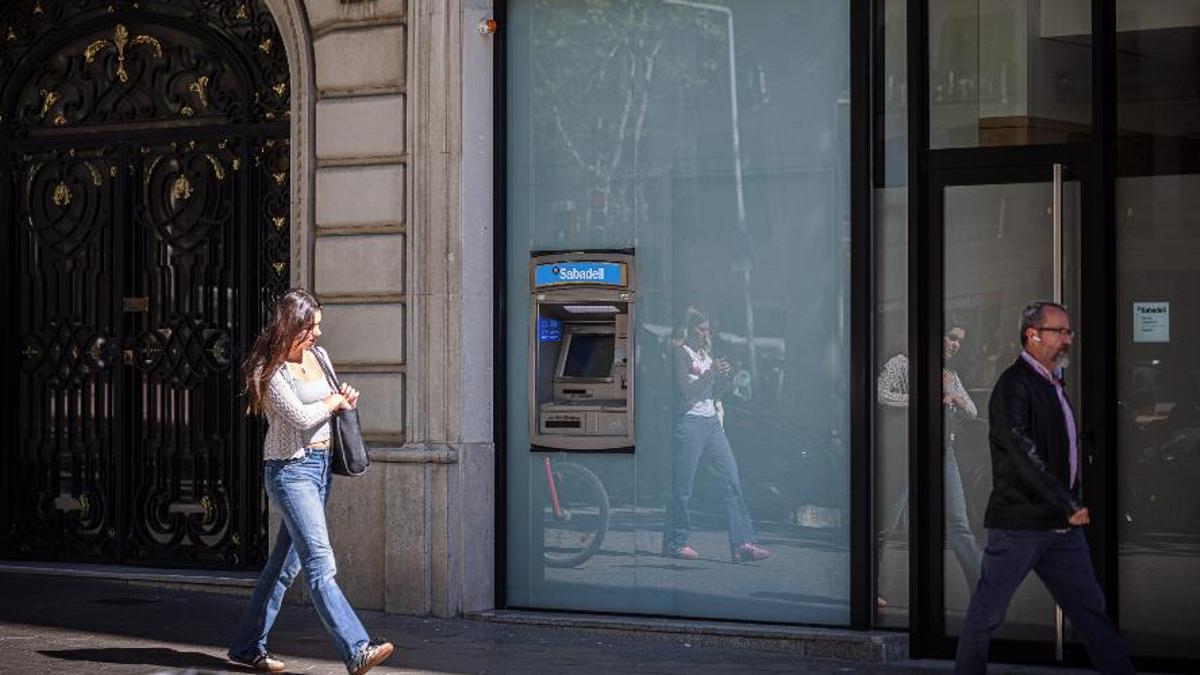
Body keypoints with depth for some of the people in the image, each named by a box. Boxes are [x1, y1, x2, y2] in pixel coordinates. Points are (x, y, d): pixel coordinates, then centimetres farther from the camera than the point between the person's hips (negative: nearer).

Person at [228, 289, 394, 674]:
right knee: (320, 565, -15)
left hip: (321, 466, 8)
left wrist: (347, 399, 4)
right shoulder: (269, 368, -10)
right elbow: (301, 416, -19)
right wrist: (333, 402, -2)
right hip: (290, 468, -8)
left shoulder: (318, 355, 12)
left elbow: (335, 405, 26)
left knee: (286, 563, 12)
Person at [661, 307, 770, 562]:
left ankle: (742, 543, -4)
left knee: (731, 478, -2)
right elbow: (684, 392, -15)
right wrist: (710, 373, -15)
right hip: (690, 422, -8)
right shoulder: (680, 353, -6)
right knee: (682, 486, -2)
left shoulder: (706, 353, 17)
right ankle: (675, 543, 10)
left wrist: (723, 376, 2)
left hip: (712, 421, 8)